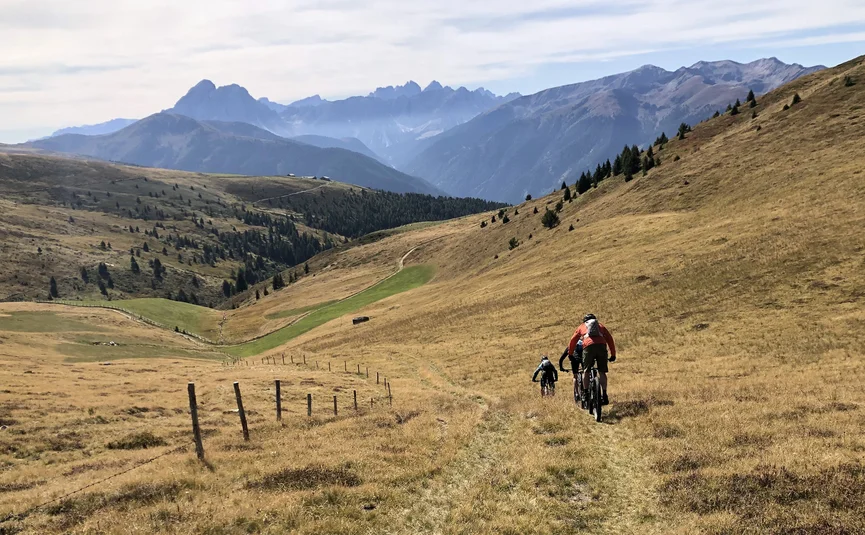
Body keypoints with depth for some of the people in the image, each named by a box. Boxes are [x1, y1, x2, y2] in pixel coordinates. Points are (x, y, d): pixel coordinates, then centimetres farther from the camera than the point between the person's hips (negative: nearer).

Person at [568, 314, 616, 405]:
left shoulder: (582, 326, 30)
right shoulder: (600, 326, 33)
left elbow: (573, 340, 26)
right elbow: (610, 339, 25)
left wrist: (570, 354, 34)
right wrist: (613, 354, 26)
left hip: (588, 346, -1)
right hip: (601, 346, 1)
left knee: (586, 371, 9)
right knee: (602, 372, 7)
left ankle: (585, 394, 3)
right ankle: (604, 395, 1)